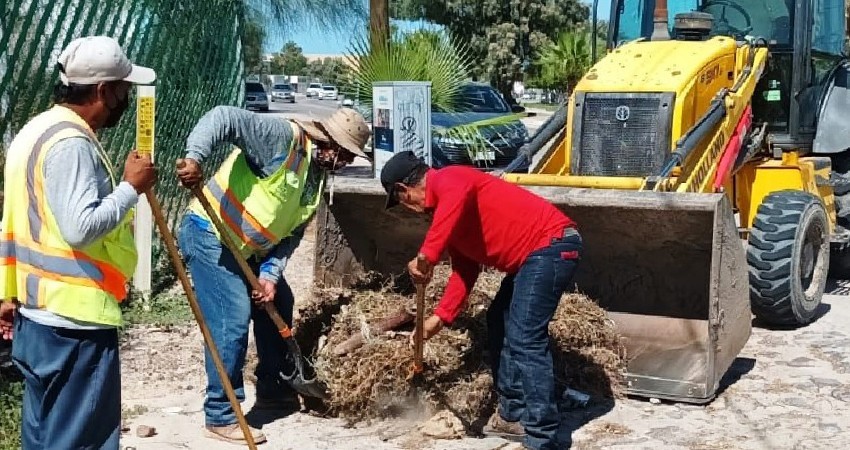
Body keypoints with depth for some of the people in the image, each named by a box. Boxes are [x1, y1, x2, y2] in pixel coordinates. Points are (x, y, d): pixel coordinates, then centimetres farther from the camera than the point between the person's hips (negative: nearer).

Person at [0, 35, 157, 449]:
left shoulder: (35, 131, 14)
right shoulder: (71, 143, -19)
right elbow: (80, 228, -28)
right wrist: (131, 187, -15)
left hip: (38, 316, 10)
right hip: (75, 323, -10)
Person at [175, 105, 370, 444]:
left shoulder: (316, 181, 8)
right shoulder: (284, 138, -19)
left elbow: (290, 235, 6)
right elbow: (224, 118, -30)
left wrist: (270, 274, -9)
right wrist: (195, 157, -45)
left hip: (246, 248, 10)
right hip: (209, 236, -10)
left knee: (278, 305, 19)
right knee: (233, 321, -14)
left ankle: (271, 389, 35)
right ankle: (220, 417, -2)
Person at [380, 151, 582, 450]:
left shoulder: (447, 180, -12)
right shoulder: (446, 211, 19)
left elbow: (459, 196, -38)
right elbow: (465, 270, 20)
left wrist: (426, 256, -40)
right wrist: (441, 316, 15)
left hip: (552, 244, -11)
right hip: (533, 255, 11)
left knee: (524, 339, -15)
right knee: (499, 323, 18)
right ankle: (513, 416, 25)